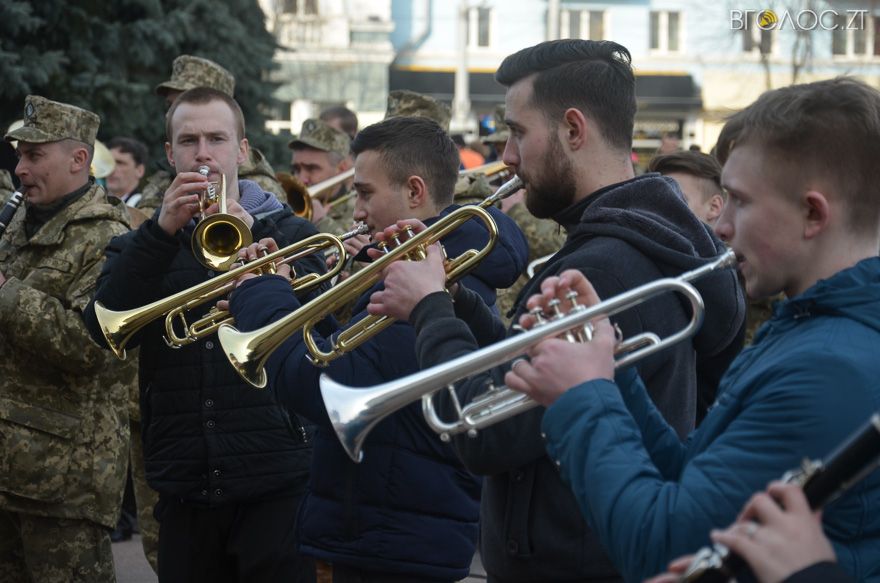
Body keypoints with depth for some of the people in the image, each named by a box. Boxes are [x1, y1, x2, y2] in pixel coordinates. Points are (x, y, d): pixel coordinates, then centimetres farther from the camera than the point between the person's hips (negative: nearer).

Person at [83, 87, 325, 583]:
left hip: (276, 485, -2)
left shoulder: (291, 233, 7)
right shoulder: (141, 247, 12)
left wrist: (253, 241, -18)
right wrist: (162, 231, -15)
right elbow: (106, 330, -6)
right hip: (184, 490, 2)